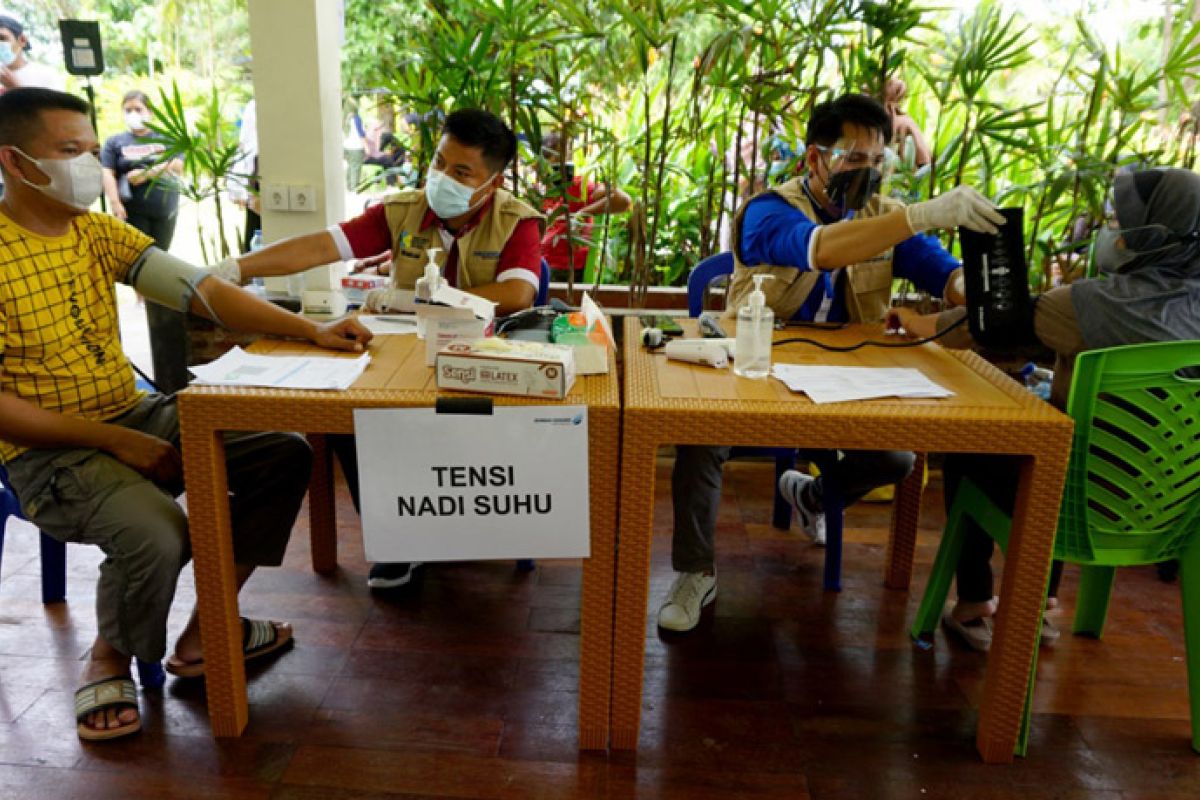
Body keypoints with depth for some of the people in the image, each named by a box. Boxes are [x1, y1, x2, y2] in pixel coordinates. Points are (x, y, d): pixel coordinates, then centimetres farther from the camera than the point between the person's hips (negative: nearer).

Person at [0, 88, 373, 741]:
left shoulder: (98, 233, 6)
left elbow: (201, 289, -4)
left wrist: (311, 331, -15)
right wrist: (115, 442, -21)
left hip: (135, 415, 7)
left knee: (286, 455, -4)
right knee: (157, 534, -34)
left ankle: (203, 634, 6)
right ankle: (109, 660, 3)